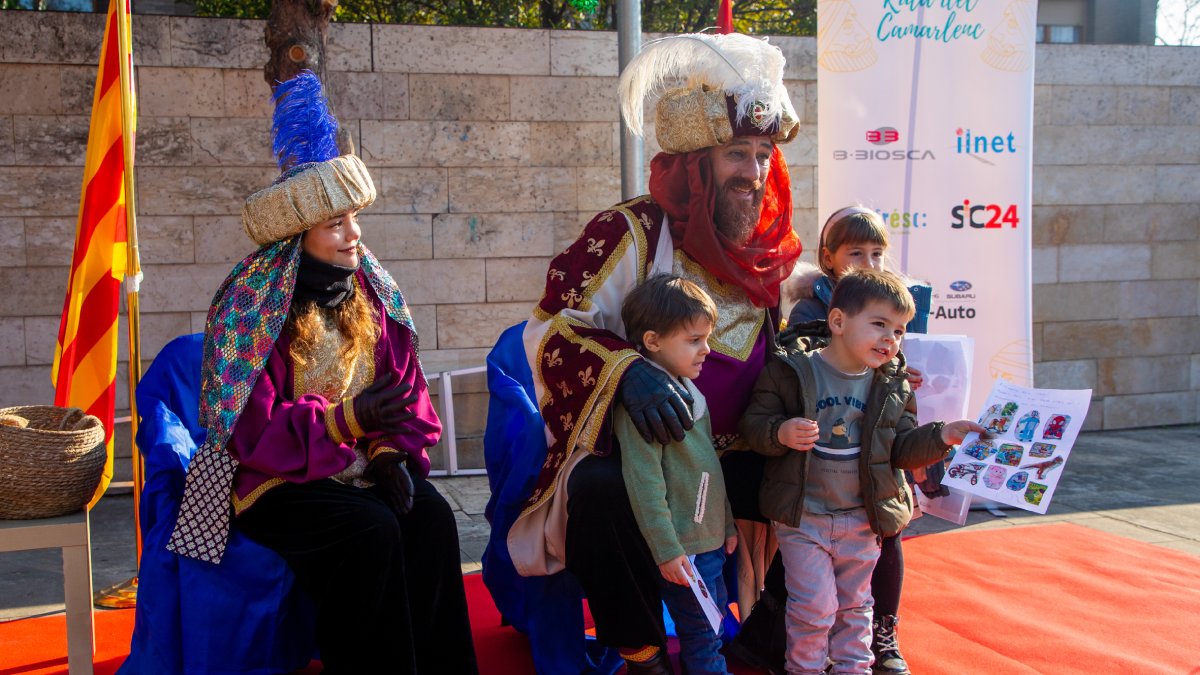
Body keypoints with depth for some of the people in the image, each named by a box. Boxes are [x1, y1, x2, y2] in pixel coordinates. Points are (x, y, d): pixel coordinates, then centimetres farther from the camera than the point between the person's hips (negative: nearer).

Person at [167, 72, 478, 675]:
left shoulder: (370, 293, 7)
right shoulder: (252, 302, -10)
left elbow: (406, 390, 8)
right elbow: (249, 426, -15)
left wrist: (394, 453, -11)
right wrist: (345, 421, -26)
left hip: (362, 470, 5)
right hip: (275, 481, -5)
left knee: (432, 517, -23)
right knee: (370, 532, -30)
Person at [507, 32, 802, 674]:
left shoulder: (768, 247, 7)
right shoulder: (631, 233, -13)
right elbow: (550, 327, -18)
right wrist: (625, 369, -36)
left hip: (731, 458, 6)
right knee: (600, 494, -36)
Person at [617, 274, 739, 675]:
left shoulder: (688, 391, 11)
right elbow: (645, 482, -22)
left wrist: (726, 523, 21)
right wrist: (666, 549, -22)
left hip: (710, 540, 9)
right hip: (682, 548, -9)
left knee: (713, 624, 19)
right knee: (703, 637, -1)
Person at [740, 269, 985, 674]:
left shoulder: (893, 385, 1)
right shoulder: (791, 370, -12)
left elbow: (901, 449, 2)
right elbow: (754, 423, -10)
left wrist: (941, 436, -14)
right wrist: (781, 433, -30)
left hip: (862, 520, 4)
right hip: (801, 518, -4)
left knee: (854, 605, 18)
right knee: (813, 607, 0)